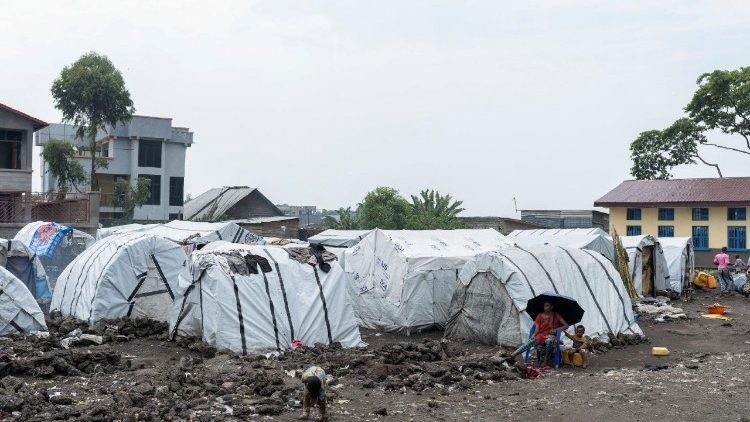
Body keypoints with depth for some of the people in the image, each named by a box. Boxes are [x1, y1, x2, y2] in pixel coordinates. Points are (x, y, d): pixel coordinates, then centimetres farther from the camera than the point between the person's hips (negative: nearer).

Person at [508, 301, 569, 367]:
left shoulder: (556, 315, 6)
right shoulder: (540, 315, 13)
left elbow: (566, 326, 0)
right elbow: (537, 327, 4)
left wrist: (556, 330, -15)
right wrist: (534, 334, -18)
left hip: (550, 335, -2)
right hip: (540, 335, 2)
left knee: (549, 341, -42)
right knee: (531, 342, -31)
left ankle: (546, 361, -25)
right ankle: (513, 355, -47)